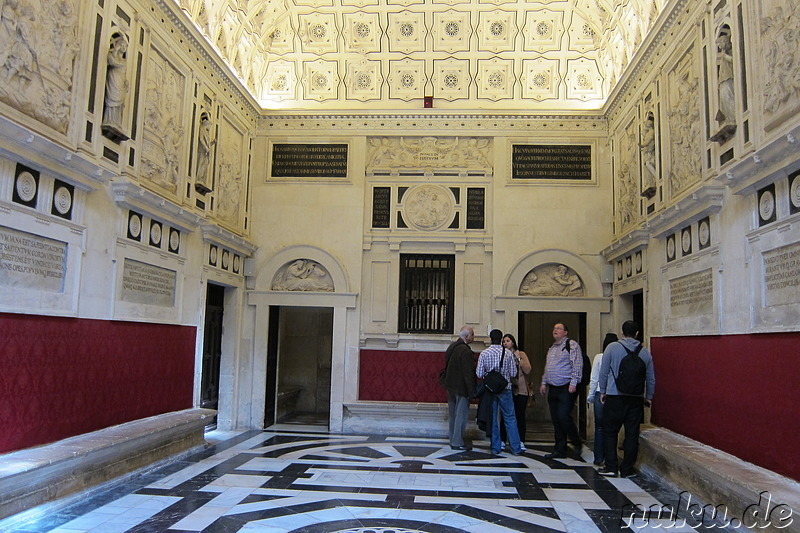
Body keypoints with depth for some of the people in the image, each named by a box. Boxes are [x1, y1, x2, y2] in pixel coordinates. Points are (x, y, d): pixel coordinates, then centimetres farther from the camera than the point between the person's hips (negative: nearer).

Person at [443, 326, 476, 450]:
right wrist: (472, 392, -17)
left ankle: (452, 440, 26)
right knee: (461, 415, 0)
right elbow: (468, 374, -22)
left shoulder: (452, 346, 7)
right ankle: (457, 442, 5)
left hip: (450, 386, 9)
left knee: (452, 415, 16)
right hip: (461, 388, -9)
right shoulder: (465, 351, -21)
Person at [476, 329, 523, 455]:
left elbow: (479, 374, -6)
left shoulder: (484, 353, -6)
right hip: (505, 389, 0)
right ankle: (516, 448, 7)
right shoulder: (508, 354, -6)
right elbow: (513, 373, -3)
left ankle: (495, 448, 12)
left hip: (490, 389, 1)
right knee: (510, 418, 6)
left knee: (493, 418, 9)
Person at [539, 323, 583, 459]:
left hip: (566, 389, -8)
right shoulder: (551, 348, 19)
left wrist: (573, 383, -19)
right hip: (552, 389, 8)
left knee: (564, 417, -13)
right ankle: (560, 450, 16)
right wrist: (544, 383, 18)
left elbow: (577, 365, -13)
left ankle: (577, 445, 8)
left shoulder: (572, 345, -6)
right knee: (556, 420, 9)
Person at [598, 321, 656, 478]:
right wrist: (649, 397, 23)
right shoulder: (645, 352, 5)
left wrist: (602, 391, 11)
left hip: (614, 396, -2)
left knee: (610, 432, 7)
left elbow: (604, 372, 0)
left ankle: (611, 467, 4)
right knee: (632, 434, 8)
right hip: (636, 399, 2)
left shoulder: (612, 348, -3)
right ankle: (626, 469, 12)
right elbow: (651, 378, 11)